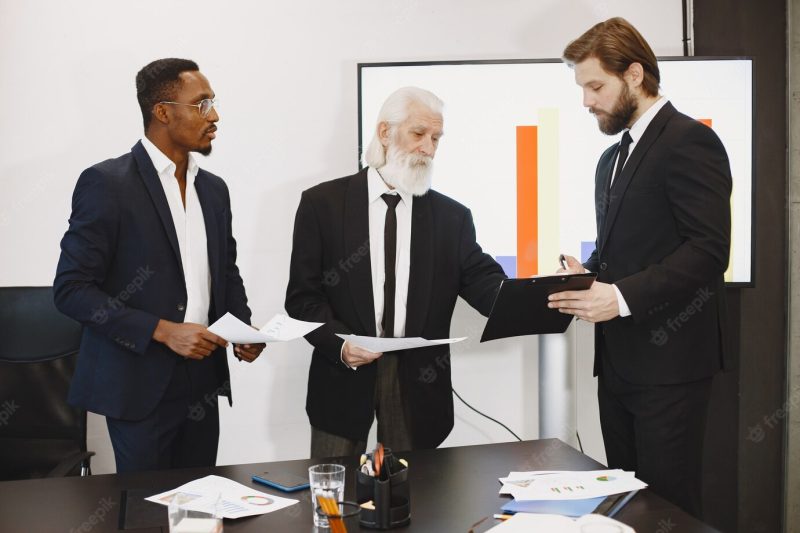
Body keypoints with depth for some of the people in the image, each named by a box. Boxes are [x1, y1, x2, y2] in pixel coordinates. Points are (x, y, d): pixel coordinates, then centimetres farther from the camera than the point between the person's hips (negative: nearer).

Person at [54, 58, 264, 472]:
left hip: (202, 383, 6)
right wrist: (162, 331, -19)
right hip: (140, 387, -6)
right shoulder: (106, 183, -10)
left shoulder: (213, 188, 10)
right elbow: (71, 289, -12)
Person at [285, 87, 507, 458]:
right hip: (343, 376, -1)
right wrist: (341, 344, -19)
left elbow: (482, 280, -6)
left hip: (418, 382, 2)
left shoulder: (452, 216, 5)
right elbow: (303, 294, -3)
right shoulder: (323, 203, -1)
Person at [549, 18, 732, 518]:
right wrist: (588, 274, 3)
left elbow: (709, 249, -17)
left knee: (670, 504, -2)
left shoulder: (690, 141, -9)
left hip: (670, 359, -8)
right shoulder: (613, 158, 19)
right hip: (618, 360, 9)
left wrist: (622, 296, -23)